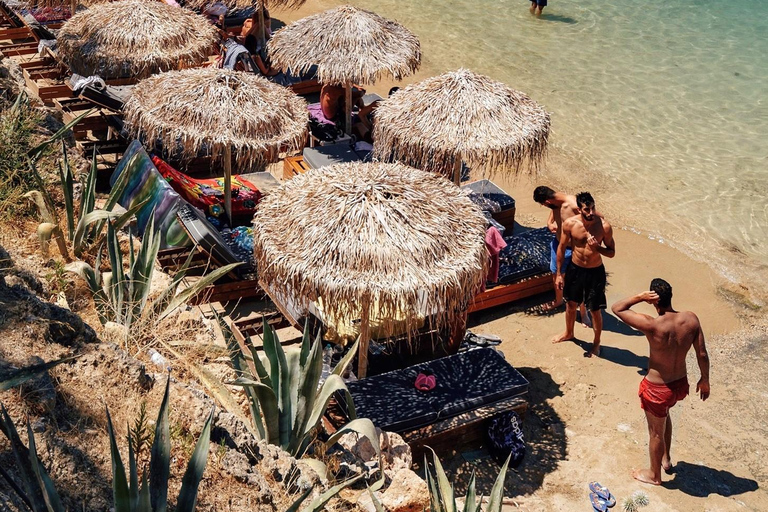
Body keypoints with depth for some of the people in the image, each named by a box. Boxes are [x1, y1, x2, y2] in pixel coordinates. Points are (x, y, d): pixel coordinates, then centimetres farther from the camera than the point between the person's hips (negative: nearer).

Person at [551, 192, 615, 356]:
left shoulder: (604, 226, -21)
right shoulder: (569, 224, -15)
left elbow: (611, 253, -10)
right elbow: (561, 248, -1)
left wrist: (597, 247, -30)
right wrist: (559, 273, 2)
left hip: (595, 272, -3)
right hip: (575, 269, 3)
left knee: (595, 310, 9)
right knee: (571, 304, 23)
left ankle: (596, 344, 31)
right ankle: (568, 333, 50)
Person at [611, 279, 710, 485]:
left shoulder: (652, 325, -32)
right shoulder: (691, 319, -17)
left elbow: (617, 308, -22)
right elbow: (702, 354, -6)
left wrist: (640, 297, -25)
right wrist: (705, 379, 8)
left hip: (657, 389, -6)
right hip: (681, 383, 6)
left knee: (656, 432, 19)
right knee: (664, 413, 36)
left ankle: (654, 475, 43)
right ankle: (666, 458, 54)